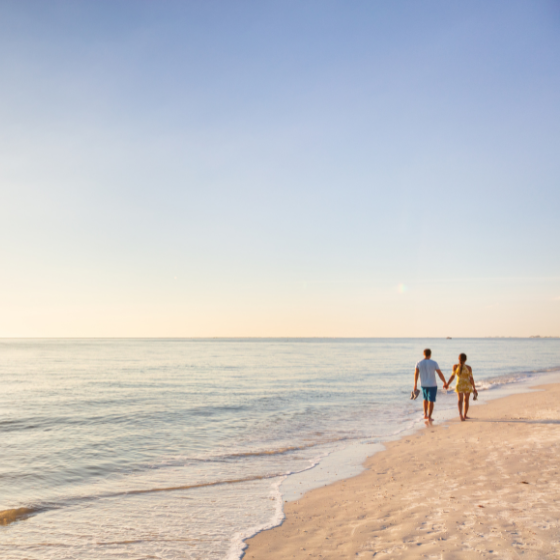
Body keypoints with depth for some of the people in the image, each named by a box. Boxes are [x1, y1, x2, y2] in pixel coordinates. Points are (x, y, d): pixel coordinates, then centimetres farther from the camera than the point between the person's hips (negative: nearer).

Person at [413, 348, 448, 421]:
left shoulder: (419, 363, -6)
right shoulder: (434, 363, -13)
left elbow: (416, 374, -4)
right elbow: (440, 374, -8)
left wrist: (415, 385, 3)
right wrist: (445, 383, 5)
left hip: (423, 384, 3)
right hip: (432, 385, -3)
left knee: (426, 399, 23)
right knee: (431, 401, 5)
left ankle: (425, 415, 23)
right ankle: (429, 417, 2)